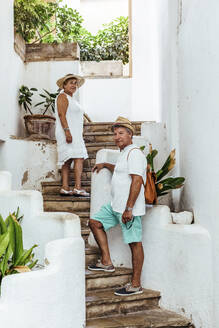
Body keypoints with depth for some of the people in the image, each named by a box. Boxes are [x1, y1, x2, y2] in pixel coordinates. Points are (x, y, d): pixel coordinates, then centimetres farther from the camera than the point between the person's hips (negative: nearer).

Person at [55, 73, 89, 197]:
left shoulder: (71, 99, 25)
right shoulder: (63, 96, -4)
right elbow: (61, 114, -16)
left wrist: (81, 132, 27)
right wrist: (67, 131, -25)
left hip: (75, 134, 10)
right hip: (68, 133, -10)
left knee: (67, 160, 5)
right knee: (79, 158, -18)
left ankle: (65, 188, 5)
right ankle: (78, 188, -23)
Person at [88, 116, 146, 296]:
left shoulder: (134, 153, -14)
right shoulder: (124, 153, 19)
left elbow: (136, 181, -23)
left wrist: (128, 209, -27)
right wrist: (105, 165, 47)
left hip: (130, 208, -11)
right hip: (116, 205, 11)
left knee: (135, 243, -4)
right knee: (95, 222, 13)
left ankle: (136, 285, 3)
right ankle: (106, 262, 16)